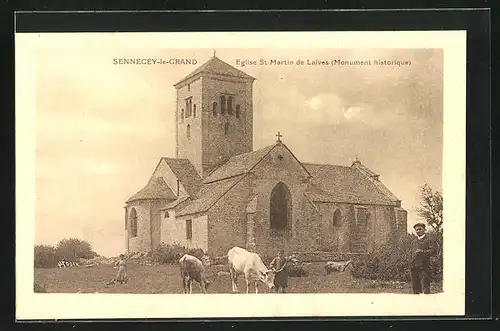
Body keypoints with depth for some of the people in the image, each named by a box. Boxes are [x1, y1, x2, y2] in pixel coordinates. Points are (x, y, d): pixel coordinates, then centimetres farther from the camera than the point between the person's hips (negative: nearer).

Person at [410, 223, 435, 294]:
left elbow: (432, 250, -8)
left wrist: (422, 251, -20)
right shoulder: (414, 241, 20)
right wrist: (411, 264, 15)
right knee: (415, 285, 8)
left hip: (424, 266, -6)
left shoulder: (428, 239, 2)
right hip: (414, 266, 6)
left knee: (425, 285, -9)